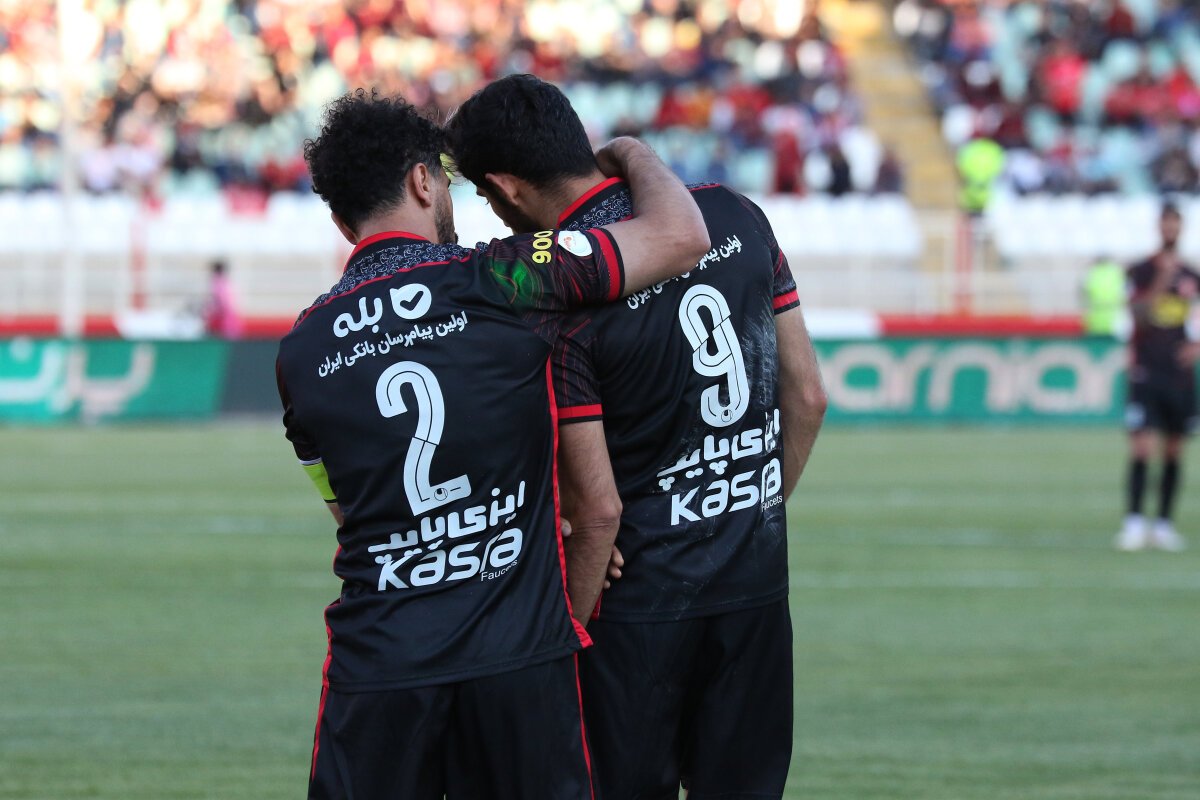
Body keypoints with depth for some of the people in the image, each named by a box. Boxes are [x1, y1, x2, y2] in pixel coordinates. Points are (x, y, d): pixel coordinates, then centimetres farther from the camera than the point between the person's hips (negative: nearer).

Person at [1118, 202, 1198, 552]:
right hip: (1146, 371, -4)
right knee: (1141, 448, -14)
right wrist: (1161, 282, -23)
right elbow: (1137, 316, -14)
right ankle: (1133, 522, -13)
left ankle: (1163, 524, 12)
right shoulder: (1141, 271, -1)